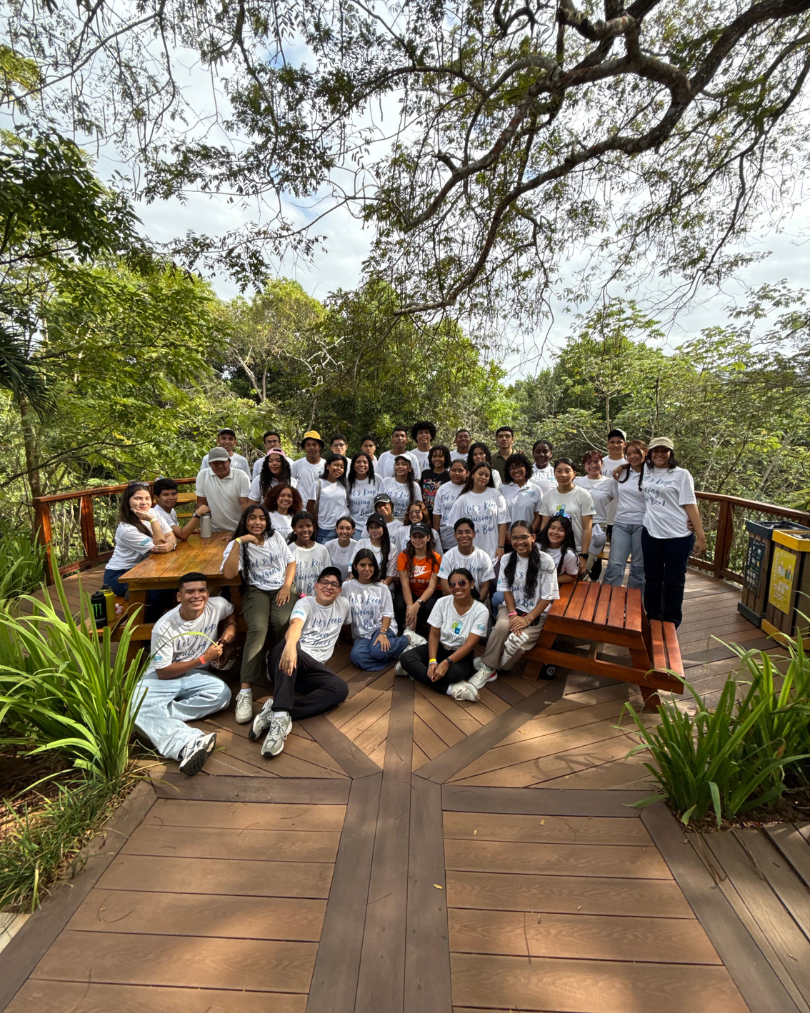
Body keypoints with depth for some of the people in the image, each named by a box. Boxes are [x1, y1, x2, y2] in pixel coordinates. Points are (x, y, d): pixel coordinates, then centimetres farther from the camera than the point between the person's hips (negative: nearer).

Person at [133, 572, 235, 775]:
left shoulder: (218, 606, -12)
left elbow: (231, 612, 16)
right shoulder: (164, 627, -18)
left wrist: (230, 627, -7)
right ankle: (188, 745, -52)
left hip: (196, 675, 2)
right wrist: (203, 659, -20)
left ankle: (158, 717, -24)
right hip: (162, 677, -2)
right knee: (138, 706, -34)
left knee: (222, 693, -29)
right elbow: (163, 672, -13)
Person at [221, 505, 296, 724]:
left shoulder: (276, 537, 15)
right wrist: (239, 542, -15)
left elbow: (291, 562, 15)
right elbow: (229, 573, -13)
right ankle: (245, 691, -35)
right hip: (256, 591, -2)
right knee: (258, 628, -32)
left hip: (281, 589, 2)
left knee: (283, 623, -32)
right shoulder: (237, 544, 5)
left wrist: (287, 586, -2)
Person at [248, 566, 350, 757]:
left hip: (313, 668, 3)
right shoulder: (305, 603, 0)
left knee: (340, 689, -29)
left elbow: (349, 623, 38)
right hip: (289, 662, -3)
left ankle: (275, 712, -35)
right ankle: (280, 714, -52)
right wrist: (290, 645, -46)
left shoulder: (343, 605, 14)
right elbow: (295, 625, -24)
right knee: (289, 645, -40)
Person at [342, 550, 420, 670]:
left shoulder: (382, 587, 6)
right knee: (356, 657, -31)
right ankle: (398, 653, -19)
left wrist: (382, 633, -16)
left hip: (382, 628, -1)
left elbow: (387, 614, 1)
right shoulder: (347, 587, 5)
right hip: (361, 634, 1)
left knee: (378, 650, -34)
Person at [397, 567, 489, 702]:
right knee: (406, 658, -24)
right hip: (439, 647, 3)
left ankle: (417, 671, -15)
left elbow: (469, 644, -19)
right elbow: (434, 634, -7)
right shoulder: (442, 603, -7)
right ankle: (450, 688, -26)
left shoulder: (481, 610, -14)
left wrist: (446, 663, -31)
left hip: (461, 654, -3)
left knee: (455, 672, -39)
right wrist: (432, 662, -23)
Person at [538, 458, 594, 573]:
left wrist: (584, 555, -10)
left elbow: (587, 528, -6)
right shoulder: (547, 496, 5)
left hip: (576, 551, -2)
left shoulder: (583, 495, -3)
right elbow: (544, 526, 7)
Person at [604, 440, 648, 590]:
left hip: (641, 524, -2)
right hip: (621, 523, 2)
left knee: (638, 567, 9)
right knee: (615, 565, -5)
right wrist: (615, 479, 10)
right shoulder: (622, 472, 8)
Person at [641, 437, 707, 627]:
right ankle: (652, 620, 26)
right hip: (651, 533, 4)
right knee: (652, 578, 13)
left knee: (674, 581, 6)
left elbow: (690, 505, -9)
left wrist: (701, 536, -14)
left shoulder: (681, 474, -5)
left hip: (678, 536, -4)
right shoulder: (646, 471, 6)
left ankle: (670, 625, 20)